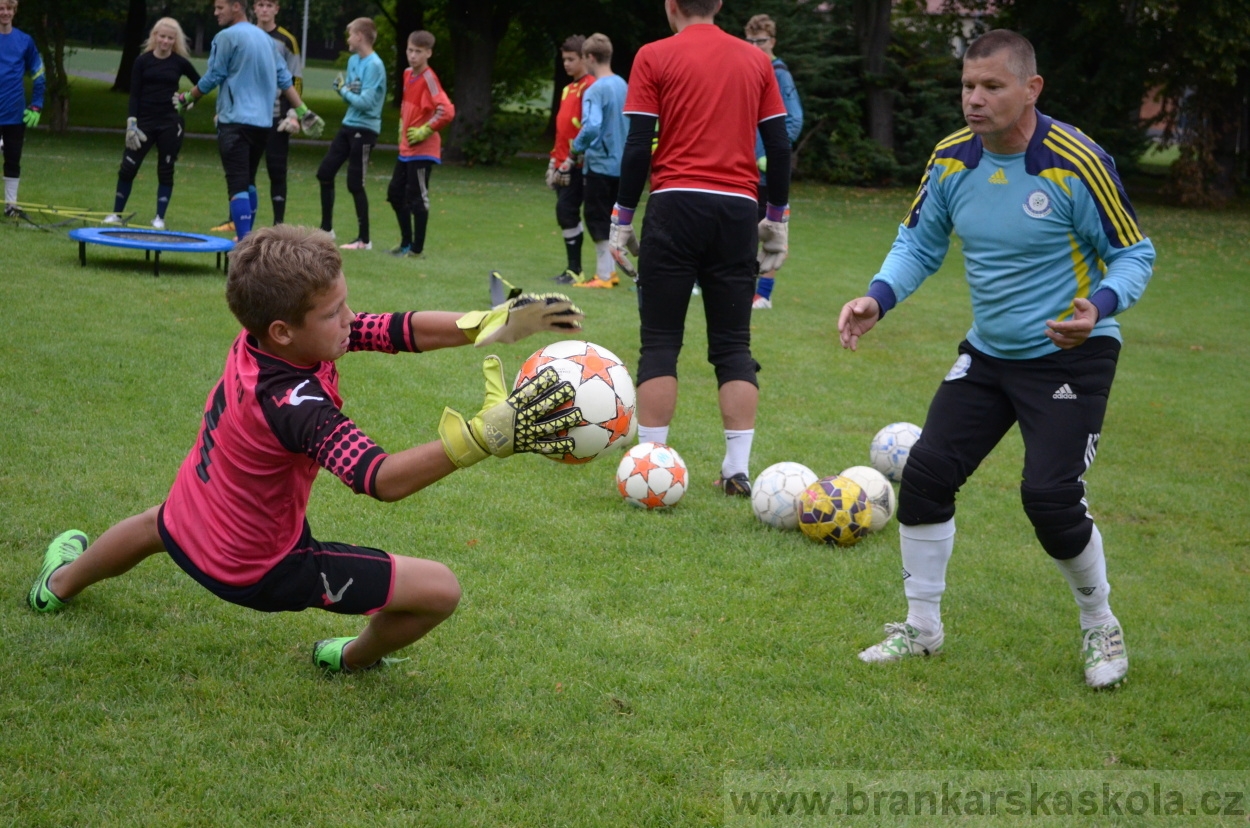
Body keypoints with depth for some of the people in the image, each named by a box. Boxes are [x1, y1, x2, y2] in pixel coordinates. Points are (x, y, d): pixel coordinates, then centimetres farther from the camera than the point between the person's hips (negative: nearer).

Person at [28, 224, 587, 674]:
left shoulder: (264, 335, -18)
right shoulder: (294, 406, -40)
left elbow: (399, 331, -19)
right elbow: (382, 480, -52)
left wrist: (495, 323, -30)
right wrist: (485, 435, -64)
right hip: (257, 569, -8)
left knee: (159, 525, 44)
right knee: (439, 589, -6)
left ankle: (59, 585, 73)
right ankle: (353, 660, 25)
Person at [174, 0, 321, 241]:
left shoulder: (227, 37, -8)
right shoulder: (266, 38, 14)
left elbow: (212, 78, -5)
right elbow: (285, 79, 15)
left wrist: (187, 99, 8)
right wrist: (303, 112, 18)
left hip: (235, 121, -7)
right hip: (263, 122, 7)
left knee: (237, 184, -11)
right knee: (248, 181, 19)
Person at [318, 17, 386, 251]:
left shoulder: (374, 66, -18)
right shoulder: (353, 60, 9)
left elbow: (365, 102, -23)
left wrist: (344, 90, -9)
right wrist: (341, 87, -8)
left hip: (364, 130, -9)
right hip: (347, 126, 9)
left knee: (355, 184, -5)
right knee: (325, 173, 12)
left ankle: (364, 239, 6)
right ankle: (326, 228, 24)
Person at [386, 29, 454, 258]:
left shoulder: (428, 79, -17)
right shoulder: (407, 74, 9)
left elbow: (447, 112, -27)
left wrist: (424, 131, -19)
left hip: (422, 149, -9)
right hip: (406, 148, 9)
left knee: (416, 197, -5)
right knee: (395, 193, 14)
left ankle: (417, 248, 5)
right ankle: (406, 242, 26)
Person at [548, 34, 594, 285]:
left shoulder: (590, 87, -9)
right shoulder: (568, 89, 20)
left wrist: (572, 159, -18)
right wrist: (554, 161, 20)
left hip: (577, 164, -9)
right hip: (563, 163, 9)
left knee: (566, 211, -12)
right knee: (566, 214, 9)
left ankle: (575, 270, -7)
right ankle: (573, 269, 13)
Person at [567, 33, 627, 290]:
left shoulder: (594, 90, -16)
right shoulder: (623, 85, 7)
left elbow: (591, 127, -28)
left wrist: (573, 155, -18)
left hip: (599, 163, -7)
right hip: (621, 163, 7)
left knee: (597, 220, 1)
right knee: (611, 218, 16)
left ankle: (603, 275, 4)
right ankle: (610, 270, 20)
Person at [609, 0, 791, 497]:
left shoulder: (655, 57, 0)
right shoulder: (757, 60, 10)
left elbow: (638, 147, -5)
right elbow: (779, 146, 8)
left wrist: (622, 219, 1)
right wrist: (777, 220, 16)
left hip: (676, 205, -3)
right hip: (737, 212, 3)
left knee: (660, 343, 3)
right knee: (734, 346, 7)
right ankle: (738, 470, 3)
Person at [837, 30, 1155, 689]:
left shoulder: (1077, 163, -20)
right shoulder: (951, 159, -4)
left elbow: (1134, 254, -12)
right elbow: (919, 244, 8)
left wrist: (1099, 306, -32)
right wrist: (877, 299, -10)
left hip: (1069, 355, -5)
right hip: (987, 352, 6)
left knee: (1050, 497, -16)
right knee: (926, 471, -2)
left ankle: (1102, 630, 12)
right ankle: (922, 629, 17)